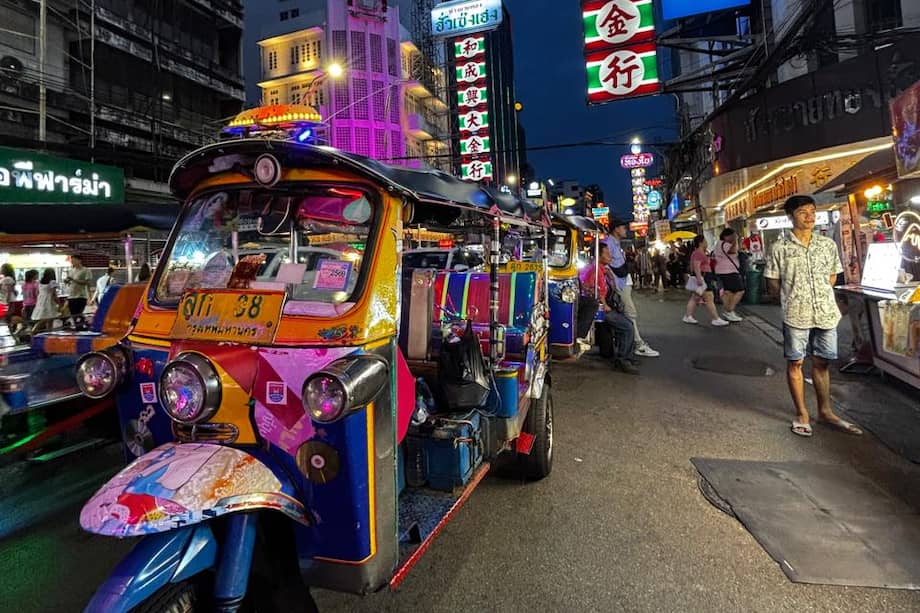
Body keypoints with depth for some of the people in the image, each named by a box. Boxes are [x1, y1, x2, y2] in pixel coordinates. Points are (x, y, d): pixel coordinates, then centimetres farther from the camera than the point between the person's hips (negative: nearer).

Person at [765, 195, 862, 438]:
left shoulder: (828, 244, 6)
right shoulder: (780, 248, -3)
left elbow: (832, 276, 16)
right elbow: (773, 285, 2)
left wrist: (818, 294, 7)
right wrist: (792, 297, 0)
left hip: (826, 312, 3)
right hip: (796, 315, -3)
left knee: (822, 363, 12)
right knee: (795, 363, 5)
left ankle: (825, 412, 26)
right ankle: (801, 414, 17)